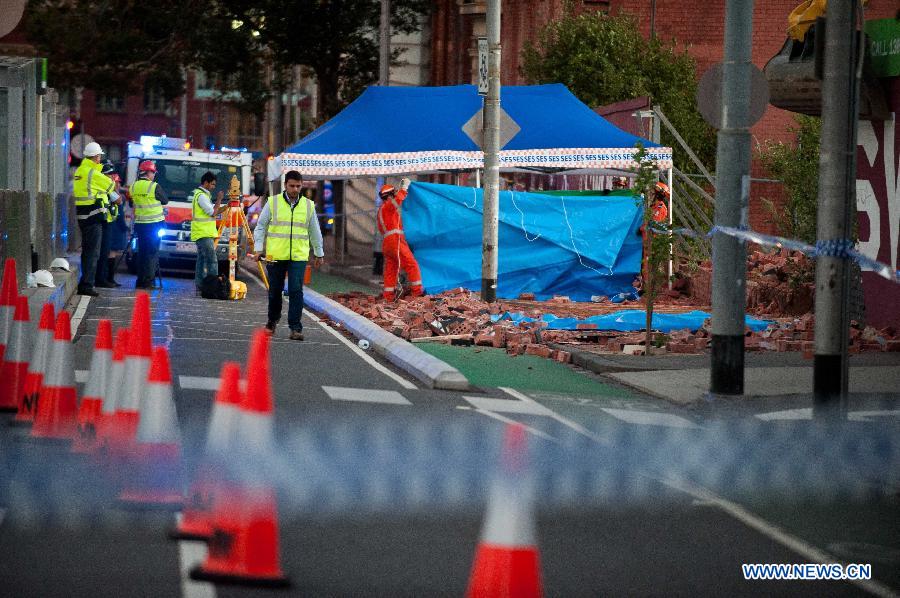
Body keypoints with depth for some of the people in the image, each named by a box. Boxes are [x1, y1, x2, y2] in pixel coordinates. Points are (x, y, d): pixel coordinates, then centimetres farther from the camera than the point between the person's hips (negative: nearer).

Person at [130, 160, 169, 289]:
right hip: (153, 223, -5)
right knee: (152, 252, -2)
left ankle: (140, 281, 13)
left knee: (142, 251, 12)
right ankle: (148, 281, -6)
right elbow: (165, 201, -1)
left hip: (140, 224, 5)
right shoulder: (154, 186, -13)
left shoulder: (133, 186, 3)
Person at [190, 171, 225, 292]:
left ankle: (200, 286, 11)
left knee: (202, 260, 10)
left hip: (202, 233, 11)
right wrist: (219, 199, -7)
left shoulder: (203, 194, 19)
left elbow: (213, 212, 21)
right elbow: (213, 212, -16)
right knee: (212, 260, -14)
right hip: (204, 234, -11)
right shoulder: (201, 196, -13)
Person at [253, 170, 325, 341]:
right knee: (275, 290, 9)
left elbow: (315, 231, 18)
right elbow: (261, 226, 6)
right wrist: (259, 248, -3)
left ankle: (295, 328, -9)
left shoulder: (308, 205, 8)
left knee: (296, 290, -10)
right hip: (276, 255, 0)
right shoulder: (273, 203, 2)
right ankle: (272, 320, 31)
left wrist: (318, 253, 21)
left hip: (299, 257, 0)